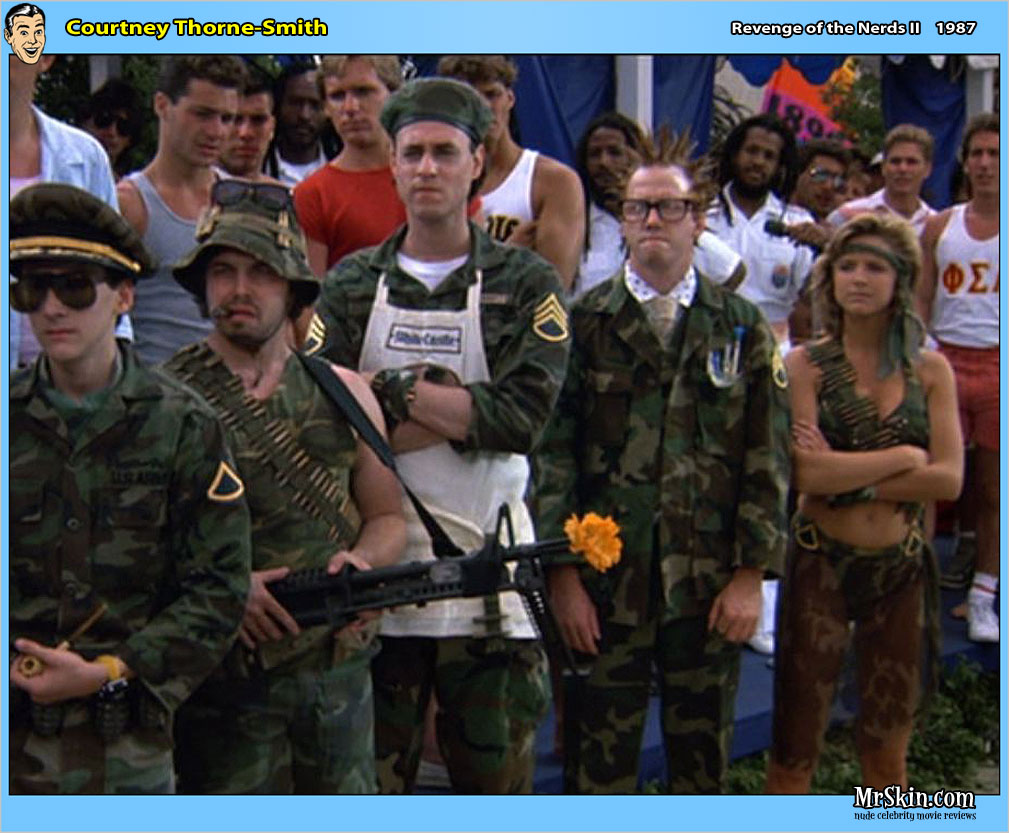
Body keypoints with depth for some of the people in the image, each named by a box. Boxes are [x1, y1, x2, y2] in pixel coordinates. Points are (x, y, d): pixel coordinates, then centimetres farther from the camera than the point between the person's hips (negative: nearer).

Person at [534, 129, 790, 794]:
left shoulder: (744, 329, 6)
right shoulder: (585, 324, 2)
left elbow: (769, 458, 3)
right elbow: (553, 452, -2)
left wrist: (752, 575, -3)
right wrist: (563, 573, -7)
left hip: (711, 586, 1)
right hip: (604, 582, -1)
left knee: (704, 761, 13)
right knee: (600, 760, 7)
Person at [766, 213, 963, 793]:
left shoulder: (931, 370, 4)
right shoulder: (806, 365, -4)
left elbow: (949, 480, -7)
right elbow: (806, 472, -18)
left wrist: (850, 477, -13)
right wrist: (903, 456, -9)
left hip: (902, 570, 3)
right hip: (822, 565, -2)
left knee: (888, 750, 13)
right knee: (796, 745, 4)